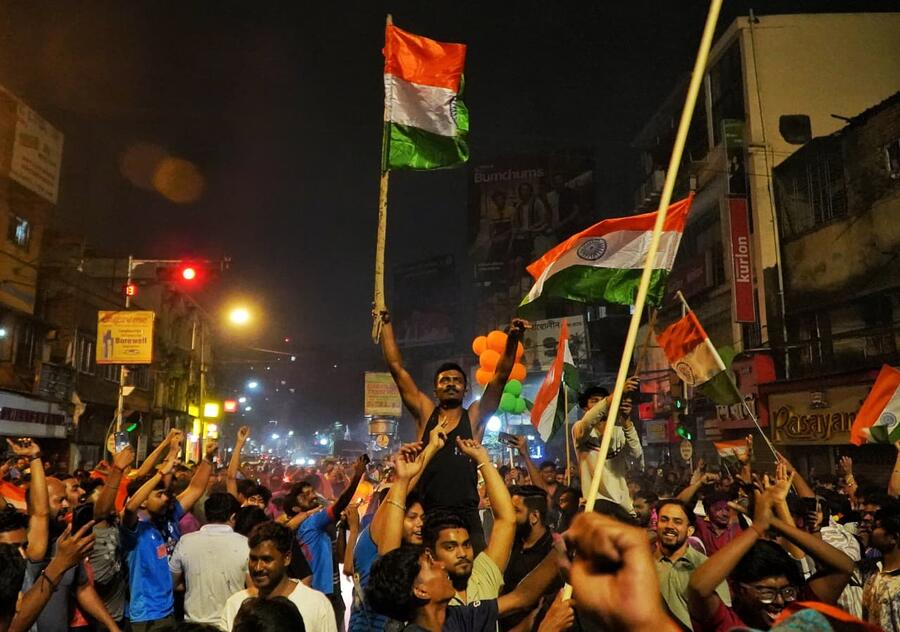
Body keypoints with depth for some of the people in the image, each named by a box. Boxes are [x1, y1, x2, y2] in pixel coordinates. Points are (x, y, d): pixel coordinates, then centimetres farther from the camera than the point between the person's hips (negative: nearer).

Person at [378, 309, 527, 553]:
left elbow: (500, 375, -2)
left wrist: (513, 339, -16)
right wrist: (386, 323, 6)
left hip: (466, 517, -1)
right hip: (425, 517, 1)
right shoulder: (425, 413, 9)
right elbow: (396, 368, 8)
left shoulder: (475, 417, 7)